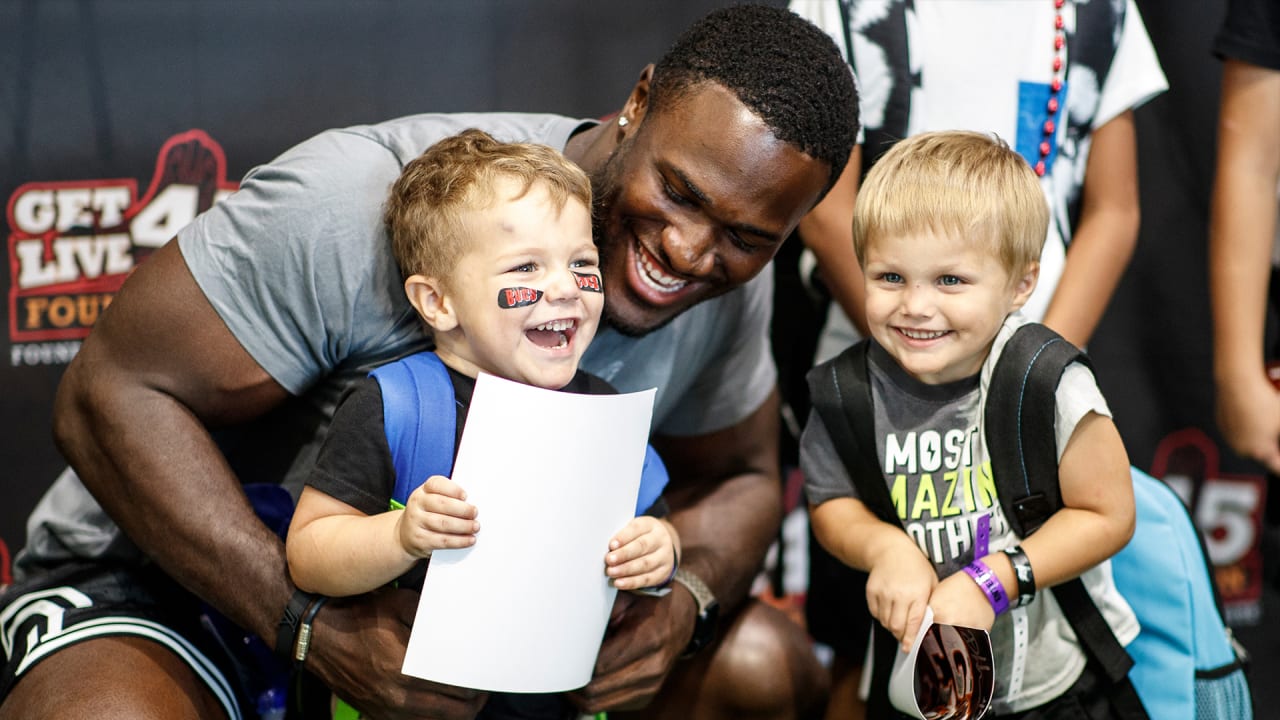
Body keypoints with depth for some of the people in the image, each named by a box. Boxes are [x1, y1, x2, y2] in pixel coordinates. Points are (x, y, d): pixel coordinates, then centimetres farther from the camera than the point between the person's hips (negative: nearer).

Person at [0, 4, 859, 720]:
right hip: (178, 574, -5)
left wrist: (683, 604, -19)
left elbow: (736, 479, 6)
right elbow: (115, 394, -26)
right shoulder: (366, 201, -30)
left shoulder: (730, 282, -10)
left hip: (459, 594, 6)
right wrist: (319, 626, -36)